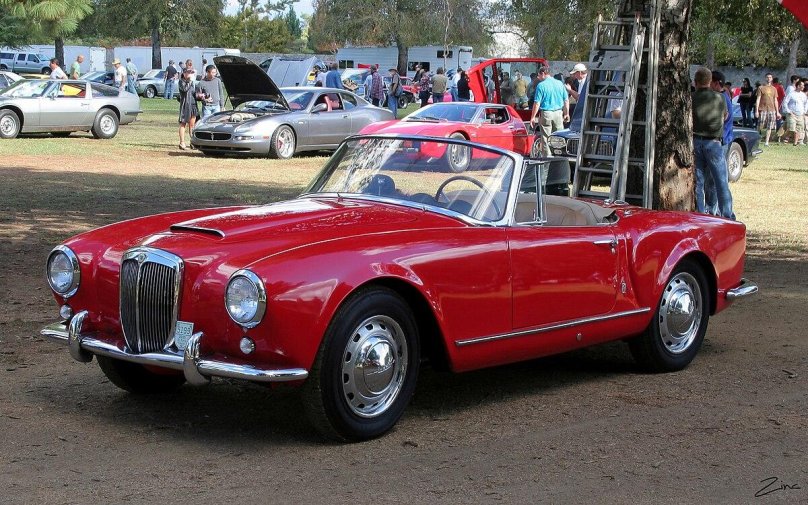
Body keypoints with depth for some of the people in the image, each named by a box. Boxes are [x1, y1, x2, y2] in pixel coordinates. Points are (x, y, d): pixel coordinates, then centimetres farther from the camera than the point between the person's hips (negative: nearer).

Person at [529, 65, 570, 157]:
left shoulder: (541, 85, -8)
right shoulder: (560, 83, 5)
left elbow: (537, 103, -10)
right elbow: (566, 100, 8)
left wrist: (533, 117, -4)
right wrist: (566, 113, 18)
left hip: (546, 113, -4)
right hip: (558, 113, 4)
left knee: (545, 137, 4)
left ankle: (547, 156, 4)